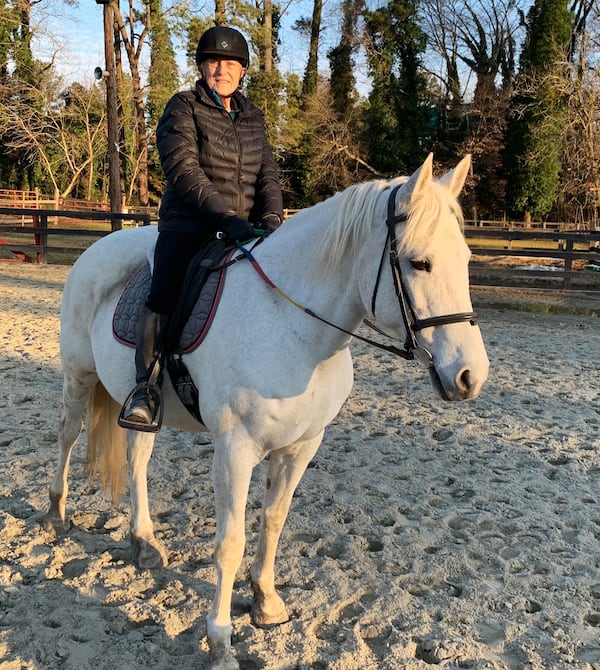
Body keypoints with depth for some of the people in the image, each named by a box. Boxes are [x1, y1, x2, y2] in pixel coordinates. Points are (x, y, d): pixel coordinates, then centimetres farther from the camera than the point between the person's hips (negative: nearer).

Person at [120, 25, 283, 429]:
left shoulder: (252, 118, 16)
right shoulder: (183, 108, 1)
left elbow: (269, 175, 13)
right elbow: (184, 171, -13)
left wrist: (271, 217, -8)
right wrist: (227, 216, -24)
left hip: (244, 229, 5)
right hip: (190, 227, -5)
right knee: (166, 293, -24)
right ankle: (146, 387, -12)